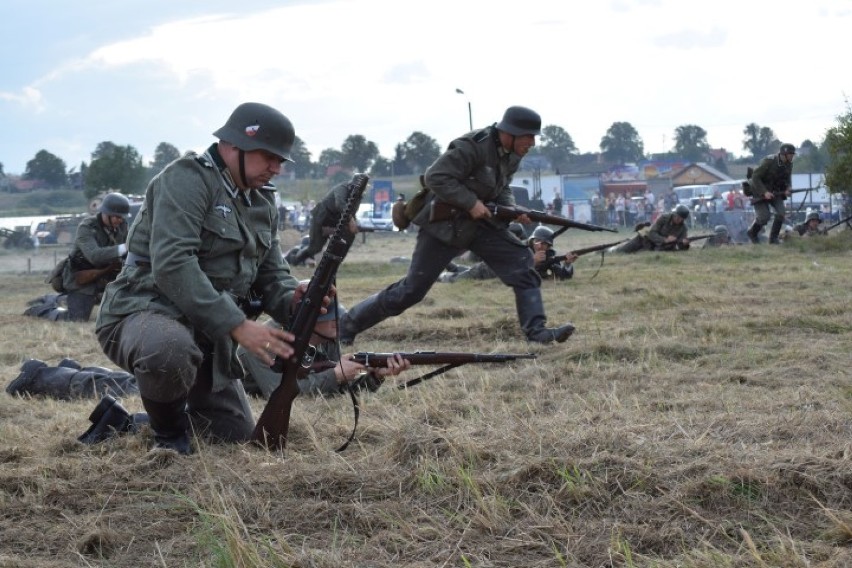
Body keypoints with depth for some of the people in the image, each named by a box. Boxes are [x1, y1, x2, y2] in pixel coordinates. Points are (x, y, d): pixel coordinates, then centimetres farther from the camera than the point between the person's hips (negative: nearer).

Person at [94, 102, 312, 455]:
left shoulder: (263, 201, 10)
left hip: (207, 333, 8)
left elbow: (271, 273, 12)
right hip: (145, 314, -8)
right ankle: (168, 433, -11)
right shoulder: (188, 179, -16)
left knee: (238, 436, 12)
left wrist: (291, 301, -14)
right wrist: (238, 325, -34)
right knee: (172, 349, -43)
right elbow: (172, 265, -29)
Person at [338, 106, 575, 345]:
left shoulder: (512, 155, 2)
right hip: (444, 223, -7)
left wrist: (511, 209, -5)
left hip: (482, 221, 7)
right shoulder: (473, 147, -25)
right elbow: (435, 177, -26)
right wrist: (470, 202, -27)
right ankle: (348, 325, 12)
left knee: (521, 261, -10)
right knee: (412, 289, -3)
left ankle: (537, 330, -8)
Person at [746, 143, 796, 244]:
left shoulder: (789, 164, -8)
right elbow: (755, 177, -25)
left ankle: (773, 238, 0)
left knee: (781, 212, -15)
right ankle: (752, 233, 18)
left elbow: (788, 179, 9)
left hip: (775, 191, 6)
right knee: (764, 217, -13)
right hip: (761, 190, -6)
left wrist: (788, 189, -14)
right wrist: (764, 192, -33)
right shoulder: (769, 161, -28)